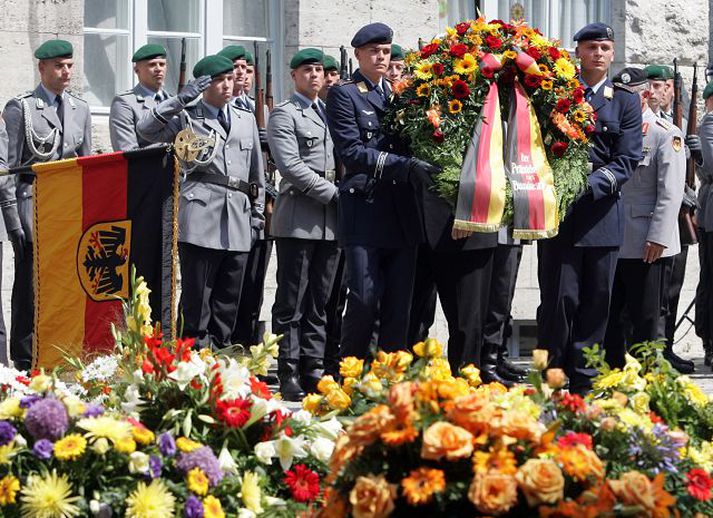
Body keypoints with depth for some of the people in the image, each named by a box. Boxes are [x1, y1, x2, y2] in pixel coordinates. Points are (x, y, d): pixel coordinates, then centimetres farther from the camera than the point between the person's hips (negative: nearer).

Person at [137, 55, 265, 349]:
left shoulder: (246, 120, 22)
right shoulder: (187, 118, 8)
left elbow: (257, 172, 24)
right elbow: (146, 130, -8)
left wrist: (257, 214, 18)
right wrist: (181, 100, -12)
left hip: (238, 219, 5)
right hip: (201, 216, -5)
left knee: (229, 298, 5)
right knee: (197, 296, -6)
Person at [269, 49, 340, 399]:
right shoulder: (284, 115, -1)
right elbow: (291, 166, -12)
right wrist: (333, 193, -13)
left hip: (330, 223, 6)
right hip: (298, 221, -6)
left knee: (319, 303, 7)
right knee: (291, 303, -4)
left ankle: (314, 371, 10)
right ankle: (289, 375, -3)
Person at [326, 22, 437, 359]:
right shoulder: (344, 94, 0)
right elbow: (351, 151, -10)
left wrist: (420, 168, 1)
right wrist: (404, 166, -18)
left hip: (402, 214, 6)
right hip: (364, 209, -6)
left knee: (399, 303, 3)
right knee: (365, 298, -10)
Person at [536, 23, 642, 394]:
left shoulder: (625, 102, 10)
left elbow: (628, 159, 1)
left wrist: (594, 183, -14)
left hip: (602, 210, 2)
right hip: (558, 210, -2)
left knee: (596, 299, 5)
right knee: (560, 297, -4)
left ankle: (584, 379, 12)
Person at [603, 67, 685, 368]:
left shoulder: (666, 135, -6)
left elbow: (671, 192, -12)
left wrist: (658, 238, -19)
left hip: (645, 244, -6)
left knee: (644, 318, 2)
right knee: (609, 314, 9)